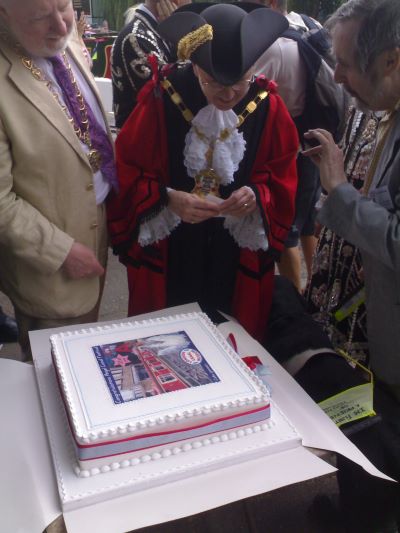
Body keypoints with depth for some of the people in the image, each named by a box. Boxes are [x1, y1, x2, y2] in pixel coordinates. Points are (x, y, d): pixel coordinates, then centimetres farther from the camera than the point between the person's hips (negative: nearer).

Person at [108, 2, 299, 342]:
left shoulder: (268, 107, -7)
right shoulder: (160, 99, -14)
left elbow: (282, 182, 1)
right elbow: (128, 173, -8)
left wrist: (257, 196, -20)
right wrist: (167, 199, -25)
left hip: (239, 261, 2)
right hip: (167, 257, -1)